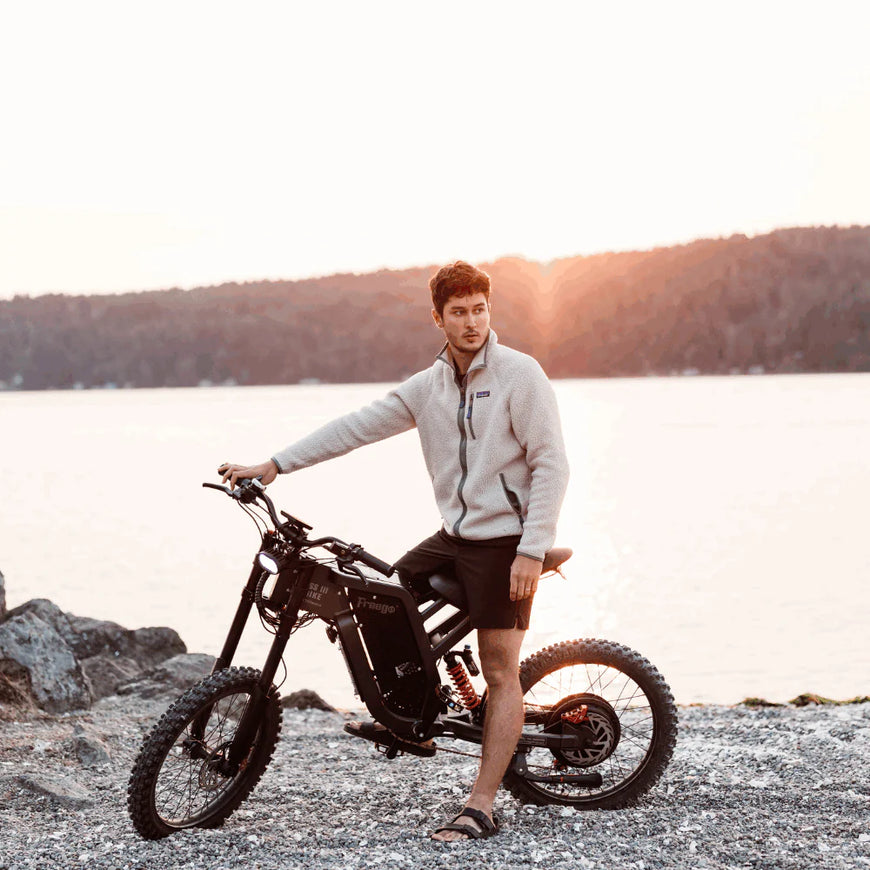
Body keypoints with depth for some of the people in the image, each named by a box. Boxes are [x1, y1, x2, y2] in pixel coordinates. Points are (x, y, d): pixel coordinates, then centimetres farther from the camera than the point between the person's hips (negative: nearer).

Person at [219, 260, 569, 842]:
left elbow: (552, 465, -14)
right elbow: (358, 427, 7)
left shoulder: (519, 373, -11)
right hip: (455, 534, 7)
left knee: (500, 671, -6)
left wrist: (532, 551, -21)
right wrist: (273, 466, 2)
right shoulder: (430, 386, 8)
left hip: (505, 541, -7)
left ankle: (481, 806, -3)